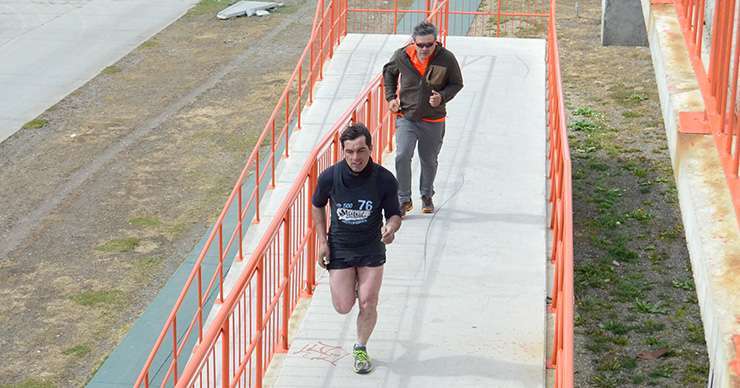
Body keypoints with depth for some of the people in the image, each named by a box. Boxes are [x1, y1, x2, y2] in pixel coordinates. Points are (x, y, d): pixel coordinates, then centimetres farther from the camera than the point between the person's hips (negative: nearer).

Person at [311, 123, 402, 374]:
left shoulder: (385, 180, -16)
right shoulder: (329, 177, -14)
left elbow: (394, 214, -4)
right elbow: (317, 205, 5)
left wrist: (390, 227, -28)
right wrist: (322, 241, 0)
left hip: (372, 250, 0)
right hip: (339, 248, 1)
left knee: (368, 304, -2)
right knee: (343, 307, 1)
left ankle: (361, 348, 24)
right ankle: (351, 285, 37)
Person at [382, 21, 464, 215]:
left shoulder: (446, 59, -12)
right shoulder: (402, 56, -9)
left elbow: (457, 83, 1)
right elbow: (388, 72, 13)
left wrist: (442, 97, -17)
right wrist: (391, 97, 3)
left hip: (433, 120, 0)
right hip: (406, 117, 0)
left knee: (429, 160, 13)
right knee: (402, 156, -14)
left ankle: (427, 196, 37)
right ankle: (404, 200, 0)